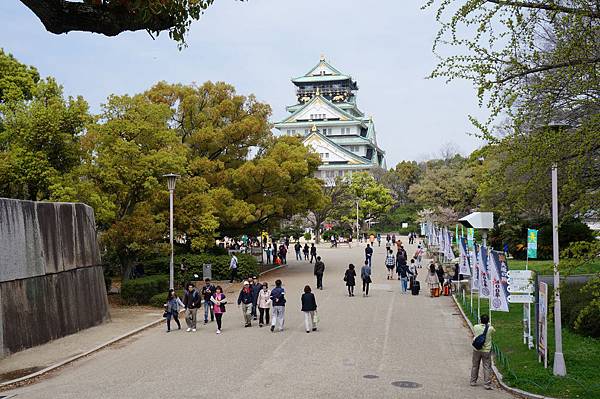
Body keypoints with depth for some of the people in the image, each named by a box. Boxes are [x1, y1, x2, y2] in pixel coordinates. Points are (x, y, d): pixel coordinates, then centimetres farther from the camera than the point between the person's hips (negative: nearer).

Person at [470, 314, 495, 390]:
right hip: (486, 350, -2)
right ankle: (487, 384, 1)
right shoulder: (490, 328, -11)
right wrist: (488, 325, 25)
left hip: (476, 350, 2)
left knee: (475, 366, 16)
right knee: (487, 367, 3)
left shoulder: (475, 327, -7)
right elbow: (494, 331, 13)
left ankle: (473, 381, 26)